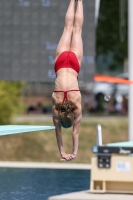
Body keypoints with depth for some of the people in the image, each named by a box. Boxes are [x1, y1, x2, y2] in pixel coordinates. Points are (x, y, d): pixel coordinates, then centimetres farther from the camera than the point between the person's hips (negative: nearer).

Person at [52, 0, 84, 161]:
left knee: (76, 29, 17)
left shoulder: (76, 104, -25)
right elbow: (58, 130, -15)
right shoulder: (56, 104, -21)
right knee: (69, 28, 17)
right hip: (63, 62, 1)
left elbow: (76, 131, -20)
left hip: (72, 63, -1)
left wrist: (74, 152, -20)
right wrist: (62, 152, -17)